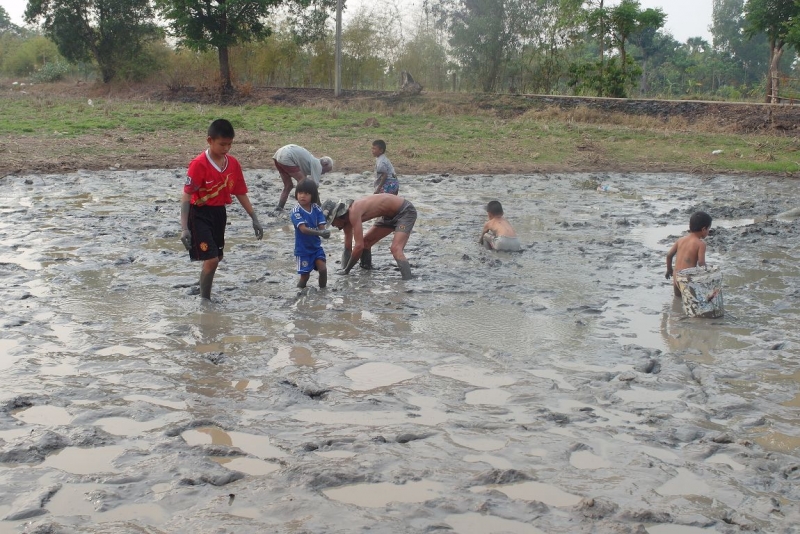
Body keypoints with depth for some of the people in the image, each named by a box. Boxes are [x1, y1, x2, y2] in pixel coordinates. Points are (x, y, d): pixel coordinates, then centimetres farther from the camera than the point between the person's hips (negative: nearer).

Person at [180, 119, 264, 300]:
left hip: (220, 212, 7)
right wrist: (184, 228, -24)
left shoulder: (233, 163, -1)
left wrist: (254, 219, 9)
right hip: (200, 214, -7)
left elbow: (240, 193, 9)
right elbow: (186, 196, -18)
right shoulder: (199, 164, -19)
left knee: (215, 259, 15)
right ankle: (204, 301, 2)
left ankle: (203, 290, 35)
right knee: (211, 259, -13)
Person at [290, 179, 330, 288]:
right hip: (302, 249, -3)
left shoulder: (317, 209, -4)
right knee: (305, 275, 3)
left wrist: (325, 233, -35)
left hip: (316, 246, 3)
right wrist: (320, 232, -42)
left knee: (323, 269, -8)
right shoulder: (296, 211, -17)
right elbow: (303, 229, -28)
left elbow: (321, 227, -10)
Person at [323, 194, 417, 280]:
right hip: (391, 215, 10)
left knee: (396, 249, -28)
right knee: (365, 242, 14)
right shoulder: (347, 218, 0)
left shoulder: (353, 213, -29)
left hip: (405, 211, -10)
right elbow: (348, 249, 8)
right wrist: (343, 270, 1)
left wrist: (346, 270, -22)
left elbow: (359, 246, -32)